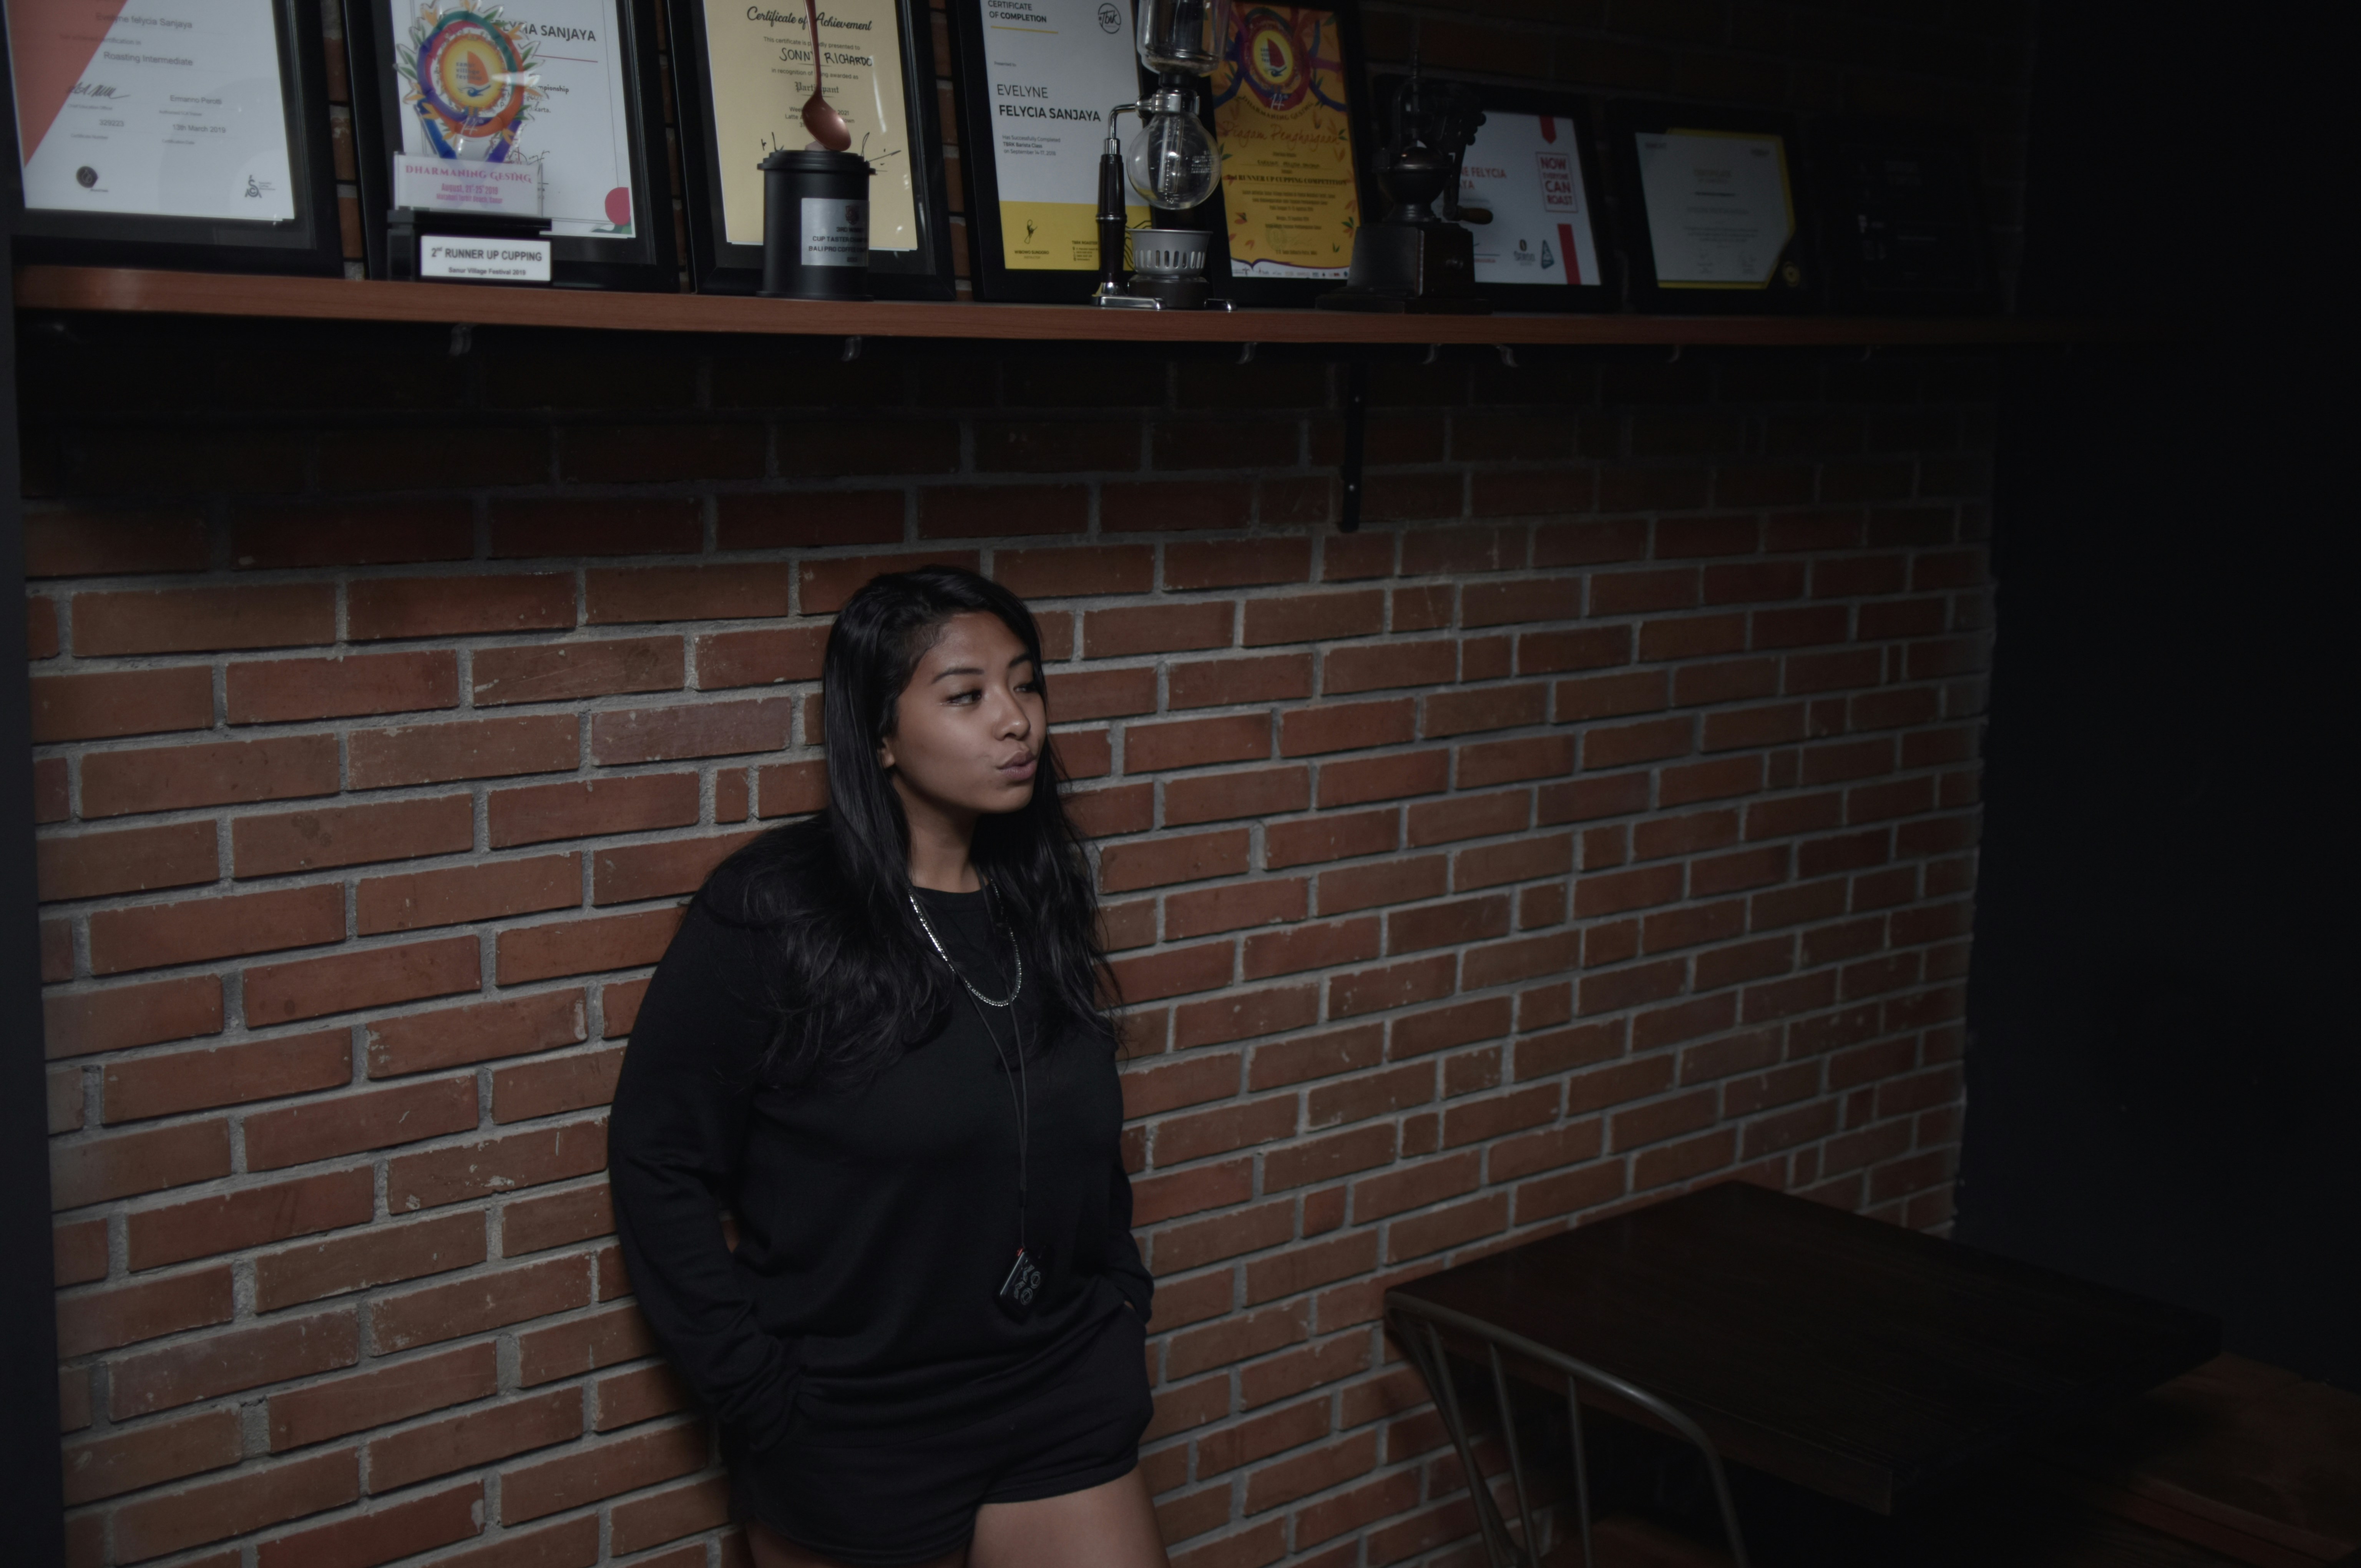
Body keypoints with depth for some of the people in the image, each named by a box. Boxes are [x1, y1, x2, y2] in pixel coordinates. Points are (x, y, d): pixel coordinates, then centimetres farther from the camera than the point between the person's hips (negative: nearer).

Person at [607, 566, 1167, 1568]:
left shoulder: (1039, 898, 2)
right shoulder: (769, 915, -15)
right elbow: (657, 1158, -11)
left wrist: (1122, 1300, 8)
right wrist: (752, 1387, -12)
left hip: (1063, 1400, 4)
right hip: (854, 1434, -4)